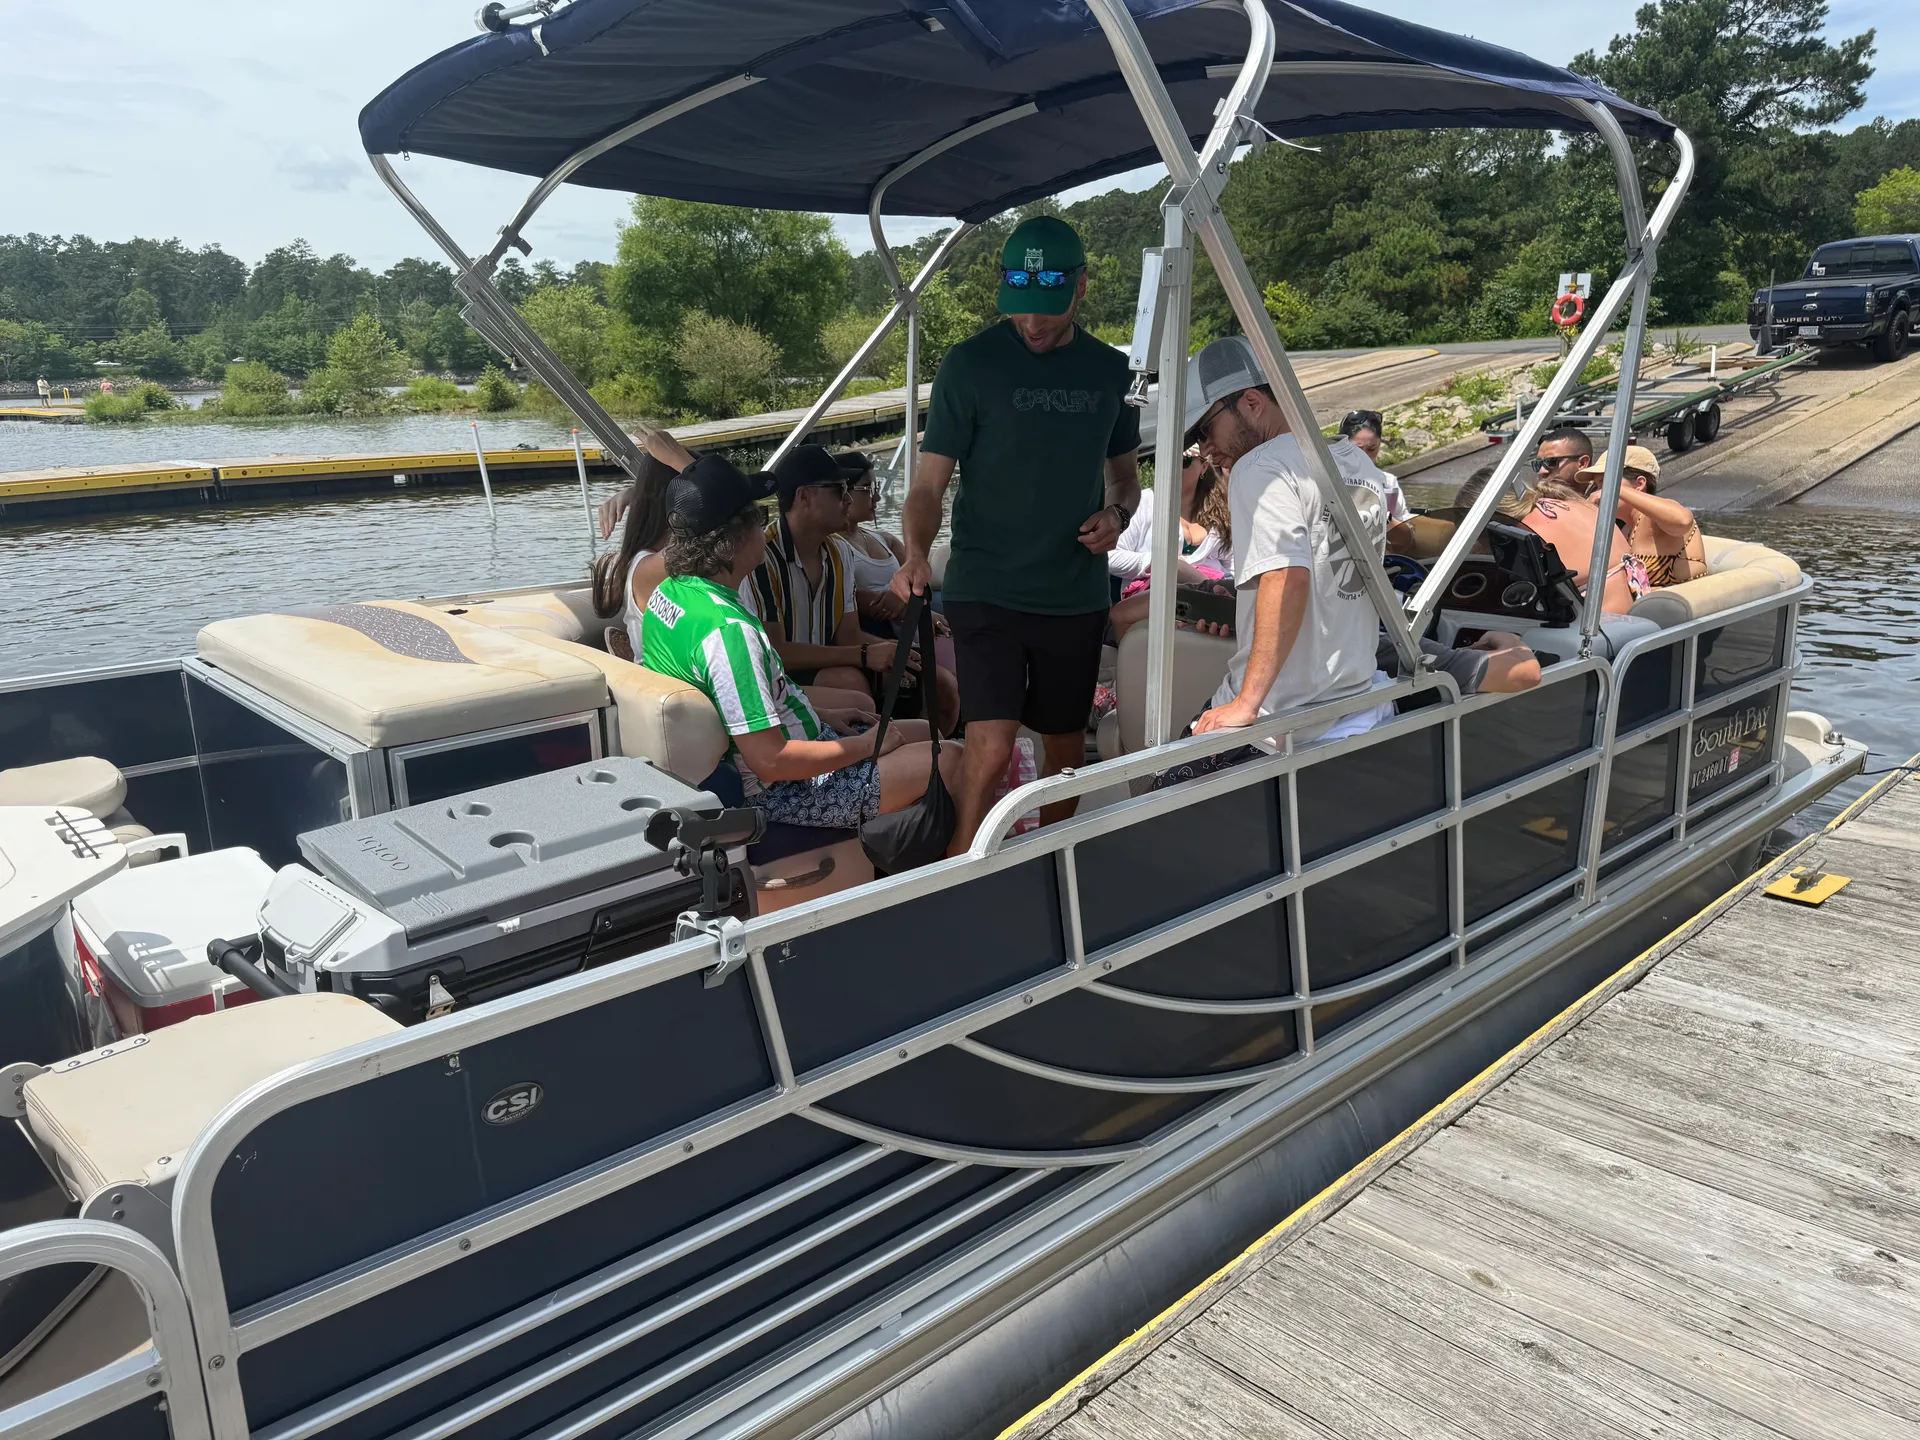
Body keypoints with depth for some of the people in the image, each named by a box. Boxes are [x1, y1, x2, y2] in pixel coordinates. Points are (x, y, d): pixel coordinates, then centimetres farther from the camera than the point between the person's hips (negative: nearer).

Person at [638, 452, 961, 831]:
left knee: (926, 732, 18)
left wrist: (820, 716, 13)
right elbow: (770, 762, -30)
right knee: (949, 759, -8)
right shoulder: (729, 629, -29)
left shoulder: (667, 592, 2)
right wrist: (866, 746, -16)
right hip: (785, 792, -10)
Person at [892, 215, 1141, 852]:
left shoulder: (1109, 370, 8)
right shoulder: (971, 364, -5)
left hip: (1077, 595, 4)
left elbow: (1126, 470, 21)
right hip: (986, 589, -4)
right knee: (991, 747, -17)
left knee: (1067, 750, 13)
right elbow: (929, 482, -7)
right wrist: (916, 552, -26)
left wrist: (1117, 513, -2)